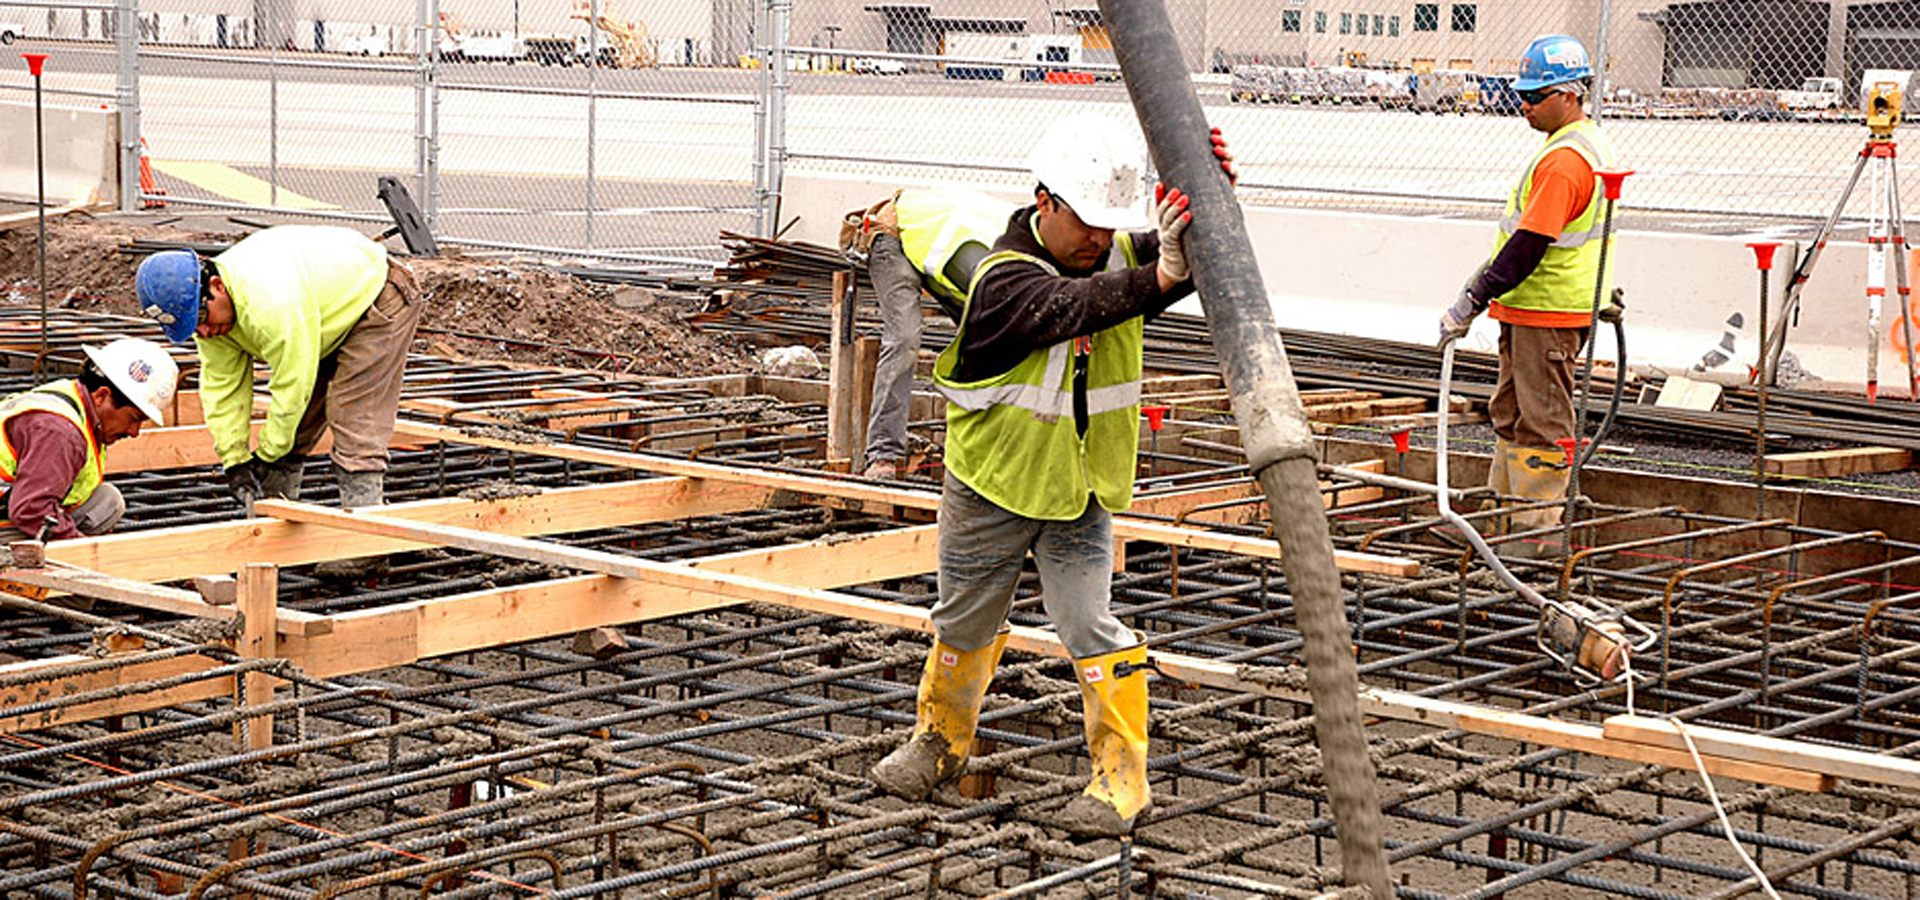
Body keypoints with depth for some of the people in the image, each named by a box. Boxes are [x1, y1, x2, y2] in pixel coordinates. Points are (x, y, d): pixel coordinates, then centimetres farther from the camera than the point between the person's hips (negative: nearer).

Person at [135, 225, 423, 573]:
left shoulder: (273, 301, -41)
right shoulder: (207, 310, -13)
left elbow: (293, 387, -33)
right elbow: (222, 388, -6)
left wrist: (266, 455, -21)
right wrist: (235, 460, -12)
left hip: (377, 302, -9)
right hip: (330, 312, 9)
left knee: (354, 424, -15)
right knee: (286, 426, 7)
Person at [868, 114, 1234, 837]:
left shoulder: (1120, 256, -9)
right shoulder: (1004, 278, -25)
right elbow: (1074, 306, -44)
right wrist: (1158, 278, -60)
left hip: (1080, 492, 2)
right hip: (992, 487, -2)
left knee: (1091, 627, -5)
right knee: (966, 621, 17)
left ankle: (1121, 776, 5)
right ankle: (941, 740, 40)